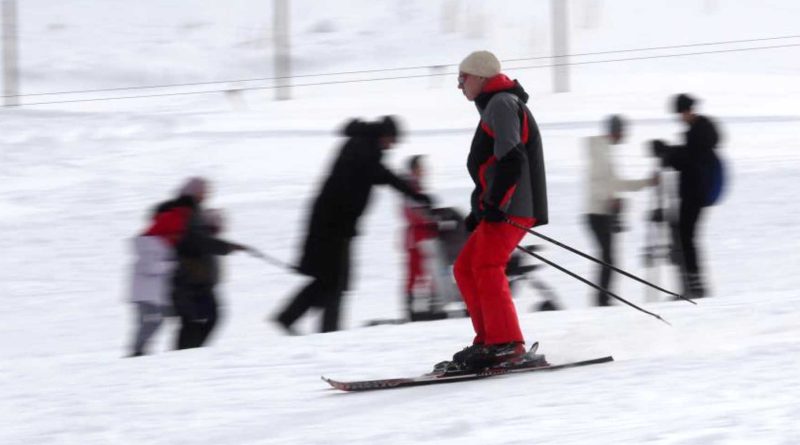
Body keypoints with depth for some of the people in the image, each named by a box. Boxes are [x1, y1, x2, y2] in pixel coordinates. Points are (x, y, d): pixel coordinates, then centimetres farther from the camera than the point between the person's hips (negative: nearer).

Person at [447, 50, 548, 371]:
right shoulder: (495, 106, 27)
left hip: (510, 208, -10)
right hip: (499, 209, 10)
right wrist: (480, 210, 24)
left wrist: (494, 203, -24)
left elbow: (512, 159, -19)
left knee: (486, 268, -18)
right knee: (465, 269, 8)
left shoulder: (502, 104, -5)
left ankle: (507, 344, -24)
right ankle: (490, 338, 4)